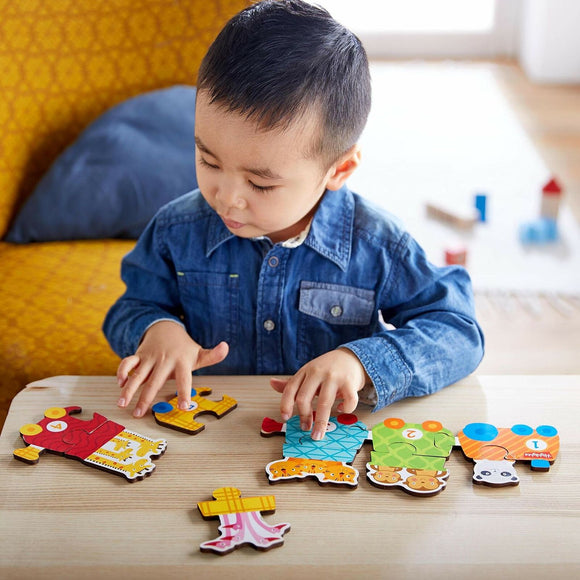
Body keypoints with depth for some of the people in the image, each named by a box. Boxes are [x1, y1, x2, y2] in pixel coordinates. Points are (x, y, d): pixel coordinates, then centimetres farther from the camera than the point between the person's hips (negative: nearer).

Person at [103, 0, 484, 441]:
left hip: (329, 440, -1)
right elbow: (134, 308, 10)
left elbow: (458, 332, -11)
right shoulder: (176, 231, -4)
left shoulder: (378, 247, -12)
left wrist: (361, 361, -26)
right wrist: (156, 328, -14)